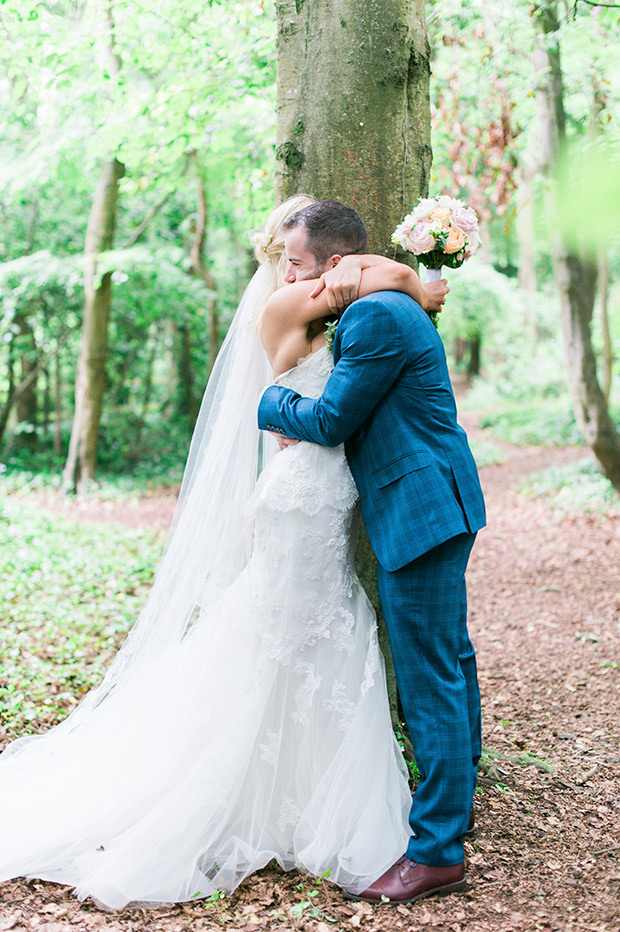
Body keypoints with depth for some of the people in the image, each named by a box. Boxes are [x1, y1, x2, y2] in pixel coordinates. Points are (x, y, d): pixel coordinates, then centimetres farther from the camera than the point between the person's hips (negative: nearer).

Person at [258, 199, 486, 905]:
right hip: (441, 507, 11)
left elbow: (329, 422, -15)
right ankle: (458, 787, 40)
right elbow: (352, 409, 21)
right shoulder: (386, 308, 14)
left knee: (429, 676, -6)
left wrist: (271, 401, 1)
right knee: (448, 655, 23)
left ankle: (436, 851, 2)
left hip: (422, 512, -11)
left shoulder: (376, 318, -19)